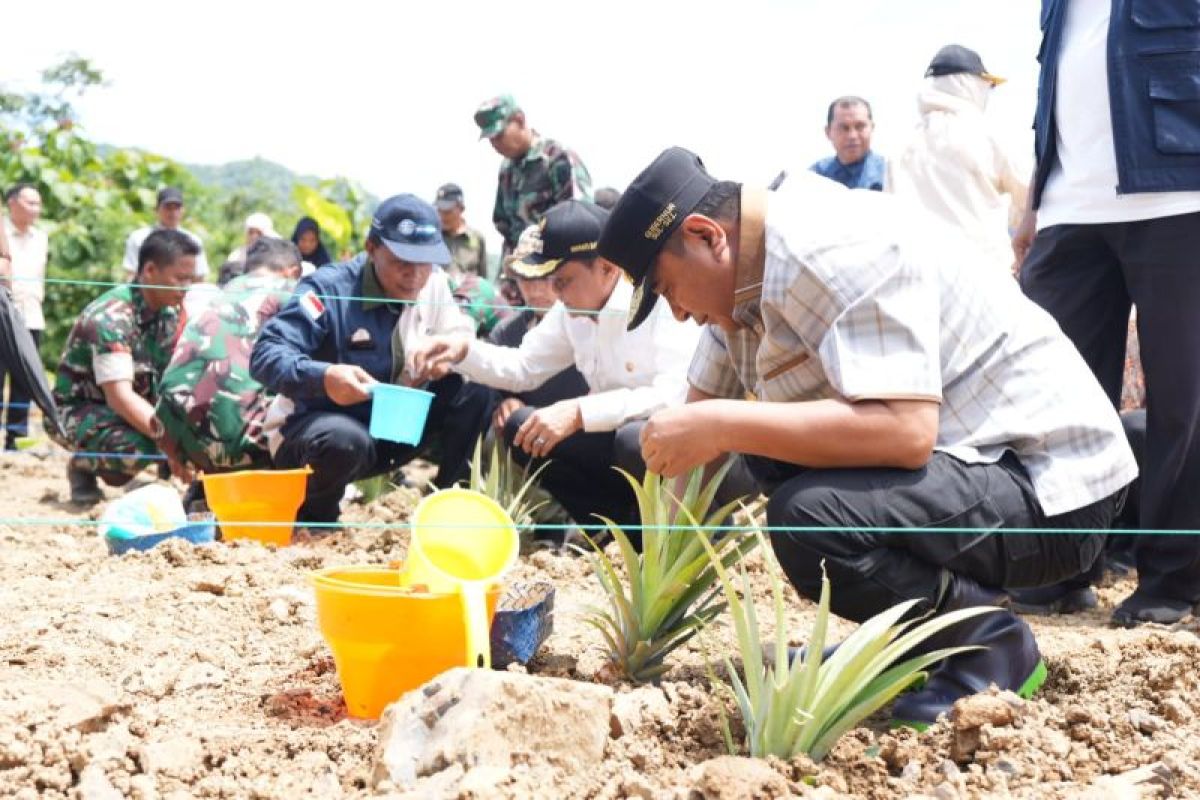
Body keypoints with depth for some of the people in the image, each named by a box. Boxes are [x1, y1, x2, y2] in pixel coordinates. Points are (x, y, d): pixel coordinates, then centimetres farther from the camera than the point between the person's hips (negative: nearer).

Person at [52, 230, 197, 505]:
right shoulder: (110, 317, -27)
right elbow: (120, 396, -35)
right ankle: (83, 465, -3)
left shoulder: (170, 313, -3)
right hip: (78, 411, -7)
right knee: (135, 447, -37)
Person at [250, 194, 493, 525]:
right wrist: (324, 377, -50)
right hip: (313, 426, -5)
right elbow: (265, 356, -30)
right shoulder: (330, 288, -22)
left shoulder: (432, 283, -3)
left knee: (474, 389, -12)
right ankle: (314, 514, -6)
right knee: (346, 441, -41)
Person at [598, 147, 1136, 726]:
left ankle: (991, 644, -5)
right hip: (962, 457, 10)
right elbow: (704, 412, 12)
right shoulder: (743, 277, 7)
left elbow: (906, 430, -33)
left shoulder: (836, 251, -23)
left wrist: (723, 426, -29)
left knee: (807, 517, -30)